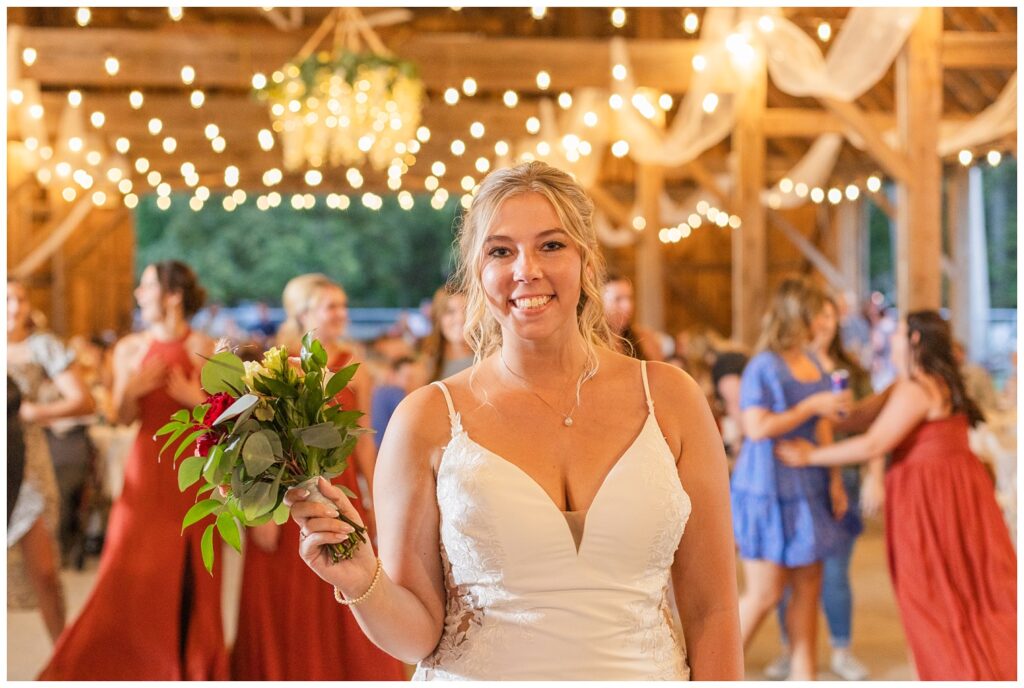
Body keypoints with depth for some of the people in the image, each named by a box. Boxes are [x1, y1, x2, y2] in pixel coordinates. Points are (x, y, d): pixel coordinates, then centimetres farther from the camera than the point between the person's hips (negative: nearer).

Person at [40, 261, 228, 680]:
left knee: (190, 577, 2)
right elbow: (123, 418, 3)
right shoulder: (130, 349, 4)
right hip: (147, 465, 2)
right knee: (131, 571, 0)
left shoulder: (204, 349, -4)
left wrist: (196, 397, -18)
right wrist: (130, 391, -16)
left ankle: (193, 669, 17)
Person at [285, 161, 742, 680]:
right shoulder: (428, 419, -10)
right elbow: (420, 634, -7)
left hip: (644, 673, 1)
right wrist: (362, 583, -24)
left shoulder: (668, 398, -7)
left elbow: (710, 611, -3)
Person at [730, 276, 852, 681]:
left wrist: (835, 479, 11)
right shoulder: (764, 366, -14)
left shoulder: (812, 363, 10)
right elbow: (757, 428, -23)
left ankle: (803, 677, 20)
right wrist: (812, 406, -18)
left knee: (808, 586, 10)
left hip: (807, 488, 8)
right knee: (763, 594, -3)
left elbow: (821, 426, 16)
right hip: (769, 491, -8)